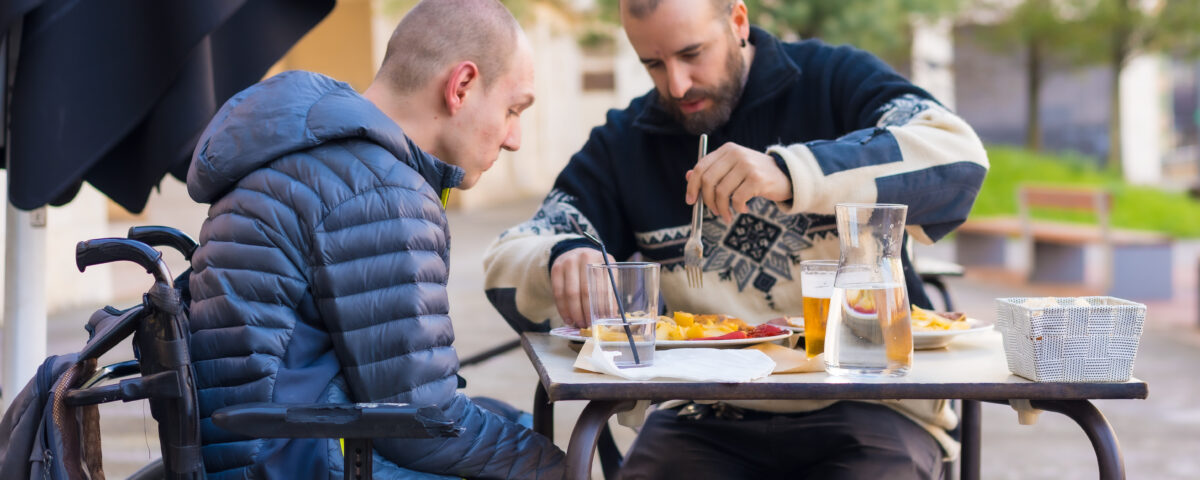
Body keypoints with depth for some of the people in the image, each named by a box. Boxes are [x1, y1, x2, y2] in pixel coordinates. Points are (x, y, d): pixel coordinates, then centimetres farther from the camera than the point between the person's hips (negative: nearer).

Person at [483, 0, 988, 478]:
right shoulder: (624, 143, 12)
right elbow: (507, 268, 7)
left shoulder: (834, 79, 2)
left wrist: (789, 174, -29)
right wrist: (561, 260, -19)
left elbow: (958, 154, -17)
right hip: (709, 417, 2)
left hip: (864, 403, -2)